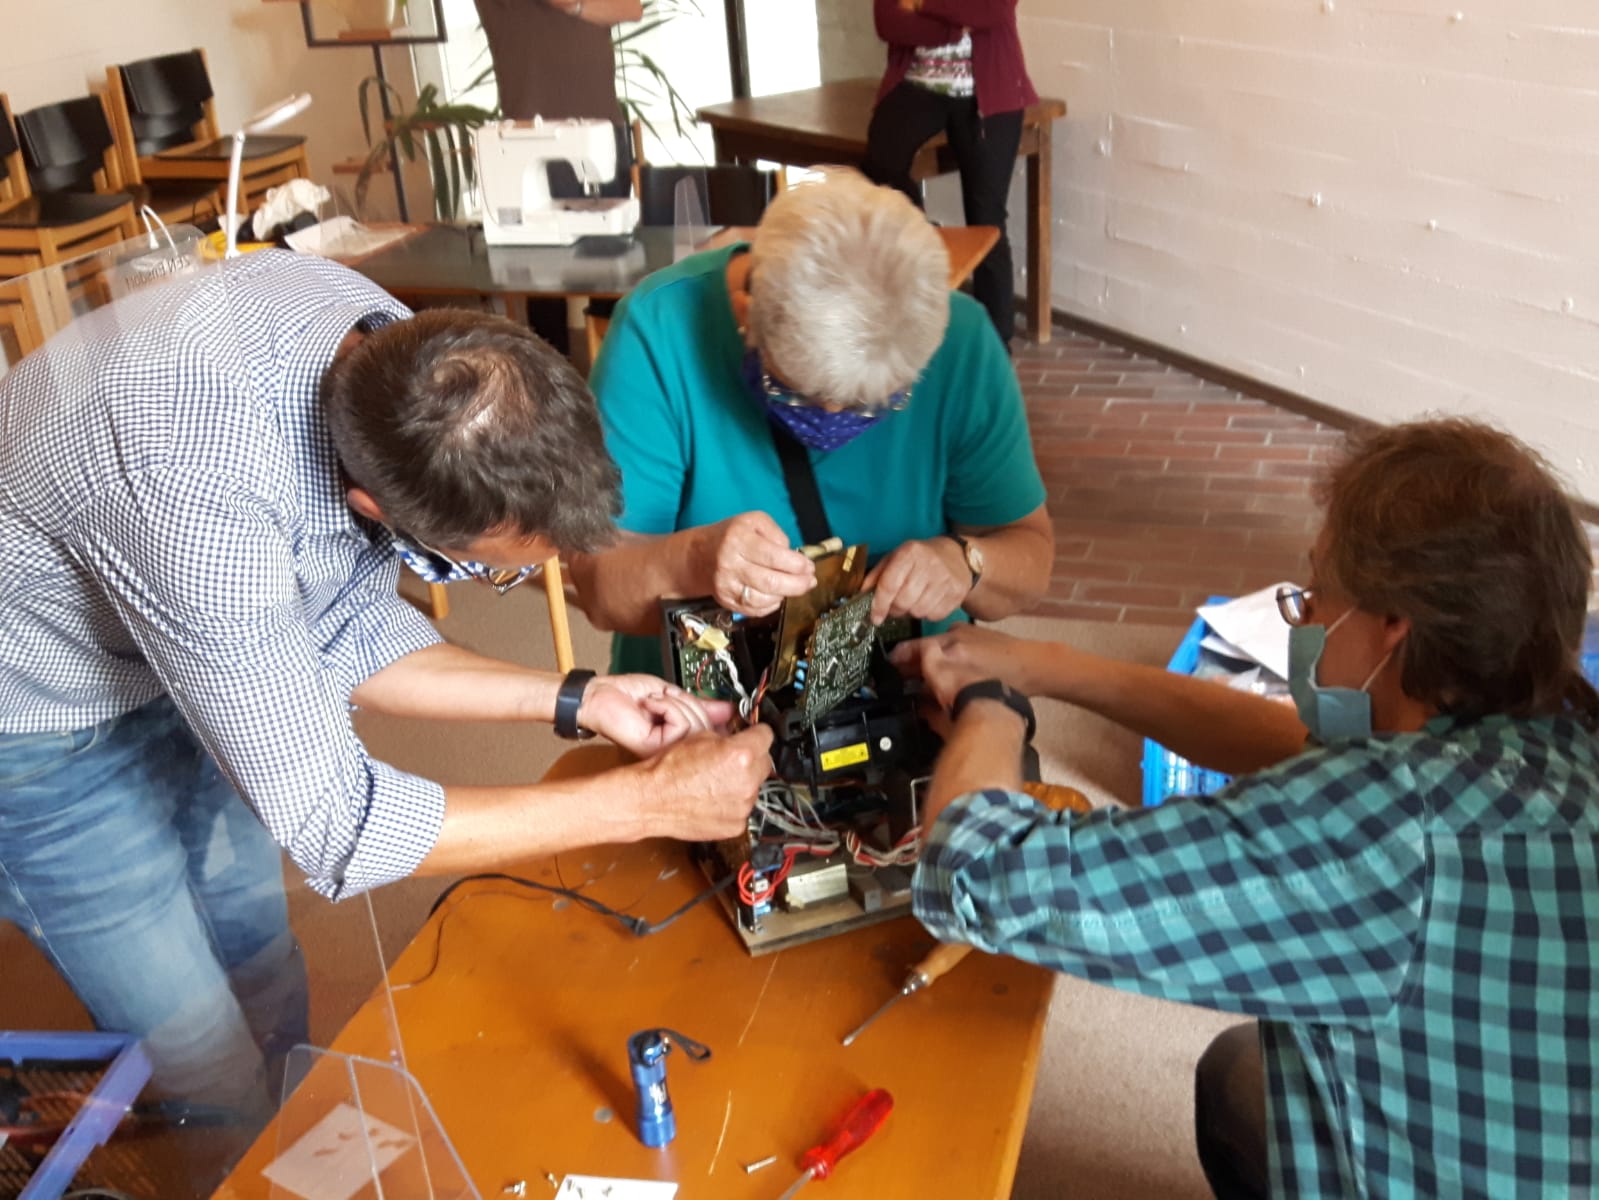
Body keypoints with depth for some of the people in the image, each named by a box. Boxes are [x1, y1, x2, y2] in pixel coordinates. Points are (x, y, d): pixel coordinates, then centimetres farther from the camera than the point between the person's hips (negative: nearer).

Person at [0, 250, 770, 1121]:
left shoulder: (392, 345, -20)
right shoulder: (200, 496, -43)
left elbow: (340, 633, -6)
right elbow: (332, 826, -33)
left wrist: (573, 701, -13)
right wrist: (650, 801, -30)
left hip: (189, 665, 6)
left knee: (263, 980, 20)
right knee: (214, 1076, 3)